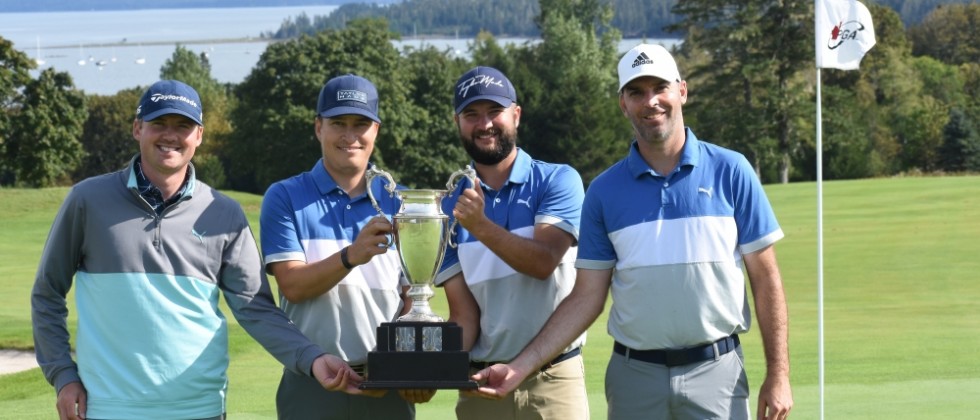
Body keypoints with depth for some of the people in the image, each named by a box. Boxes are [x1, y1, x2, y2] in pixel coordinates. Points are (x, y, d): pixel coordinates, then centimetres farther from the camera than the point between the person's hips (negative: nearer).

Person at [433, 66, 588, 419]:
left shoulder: (558, 181, -1)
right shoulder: (450, 210, 6)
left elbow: (544, 262, -15)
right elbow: (464, 315, 2)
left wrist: (479, 225, -27)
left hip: (553, 379, -3)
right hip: (479, 385, 3)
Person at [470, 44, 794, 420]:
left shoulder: (730, 171, 0)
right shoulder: (604, 191, 4)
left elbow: (765, 277, 1)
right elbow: (587, 298, 5)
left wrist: (778, 374, -5)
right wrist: (521, 366, -5)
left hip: (716, 373, -1)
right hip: (635, 374, 2)